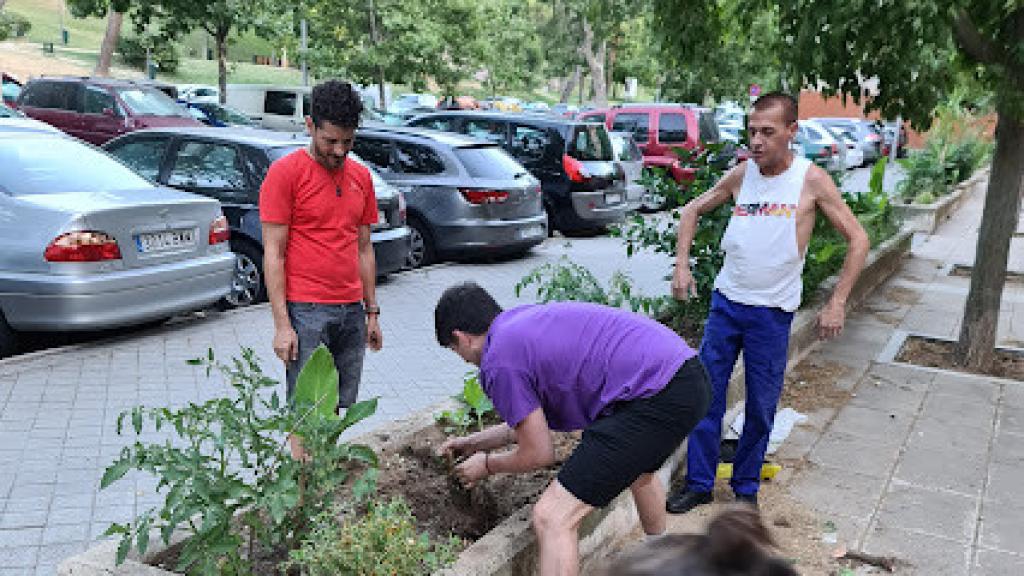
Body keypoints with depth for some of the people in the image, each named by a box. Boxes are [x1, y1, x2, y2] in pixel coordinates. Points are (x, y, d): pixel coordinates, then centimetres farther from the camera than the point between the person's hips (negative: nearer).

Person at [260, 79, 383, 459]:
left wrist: (372, 312, 15)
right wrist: (282, 324, -11)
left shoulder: (360, 176, 13)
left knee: (337, 411, 10)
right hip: (306, 312, -5)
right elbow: (273, 253, -7)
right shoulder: (285, 172, -5)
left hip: (351, 313, 6)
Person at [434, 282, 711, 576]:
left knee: (552, 518, -8)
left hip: (657, 396, -10)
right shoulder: (527, 317, 21)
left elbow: (539, 454, 1)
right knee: (637, 465, 40)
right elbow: (537, 419, 31)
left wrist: (487, 465, 20)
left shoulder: (499, 361, -6)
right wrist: (475, 442, 38)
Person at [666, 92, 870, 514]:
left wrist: (837, 302, -10)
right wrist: (682, 264, 3)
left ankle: (746, 487, 26)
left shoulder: (811, 180, -8)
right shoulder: (742, 174, 1)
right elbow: (693, 210, 15)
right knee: (706, 395, 5)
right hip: (725, 302, 3)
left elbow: (858, 240, -4)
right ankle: (699, 483, 19)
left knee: (761, 407, 7)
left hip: (771, 313, -2)